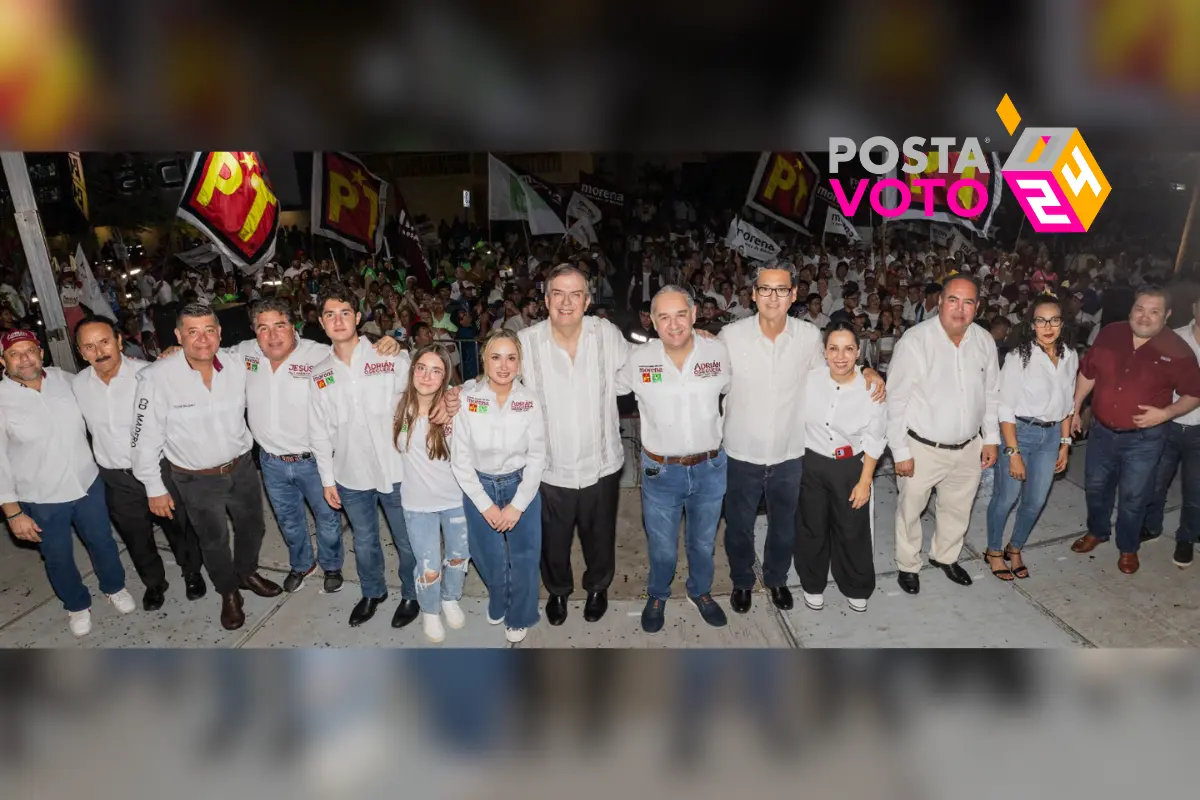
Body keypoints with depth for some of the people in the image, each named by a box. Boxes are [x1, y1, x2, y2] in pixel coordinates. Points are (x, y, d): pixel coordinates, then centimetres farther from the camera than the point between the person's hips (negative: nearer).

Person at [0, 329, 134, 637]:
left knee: (102, 541, 21)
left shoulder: (63, 378, -7)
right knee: (58, 558, 17)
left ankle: (114, 586, 47)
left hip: (88, 484, 3)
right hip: (42, 500, -3)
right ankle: (77, 604, 42)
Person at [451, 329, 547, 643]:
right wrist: (485, 504, -10)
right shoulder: (467, 400, -16)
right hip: (479, 487, 0)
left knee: (523, 557, 11)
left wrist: (517, 505, -10)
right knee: (489, 556, 17)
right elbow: (460, 459, -11)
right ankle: (497, 604, 49)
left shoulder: (530, 402, -14)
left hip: (522, 487, 0)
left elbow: (537, 458, -8)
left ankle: (519, 617, 39)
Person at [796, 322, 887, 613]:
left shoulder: (871, 389, -16)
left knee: (852, 530, 15)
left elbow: (874, 440, -7)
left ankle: (856, 588, 41)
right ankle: (813, 585, 41)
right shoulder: (809, 380, -14)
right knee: (812, 528, 17)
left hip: (851, 467, -1)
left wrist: (865, 481, -7)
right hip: (811, 464, 1)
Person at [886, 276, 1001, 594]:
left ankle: (945, 556, 49)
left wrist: (991, 438, 9)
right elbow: (896, 400, -16)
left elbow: (991, 393, 10)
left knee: (958, 509, 23)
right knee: (910, 510, 13)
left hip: (969, 447, 5)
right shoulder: (915, 340, -20)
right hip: (923, 448, -5)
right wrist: (900, 451, -14)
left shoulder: (985, 341, -3)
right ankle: (908, 565, 37)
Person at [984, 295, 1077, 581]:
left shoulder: (1070, 357, 1)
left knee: (1035, 501, 14)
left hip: (1051, 435, 5)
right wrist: (1013, 453, -16)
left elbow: (1067, 404, 11)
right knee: (1006, 498, 7)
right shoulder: (1019, 358, -16)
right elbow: (1006, 409, -15)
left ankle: (1015, 549, 36)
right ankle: (994, 551, 28)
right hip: (1019, 433, -5)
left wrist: (1065, 443, 9)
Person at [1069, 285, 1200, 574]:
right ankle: (1097, 531, 41)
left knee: (1133, 497, 9)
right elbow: (1087, 372, 6)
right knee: (1095, 486, 18)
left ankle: (1128, 547, 31)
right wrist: (1074, 409, 8)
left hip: (1143, 438, -3)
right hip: (1102, 430, 3)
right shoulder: (1110, 334, -5)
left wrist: (1165, 413, -21)